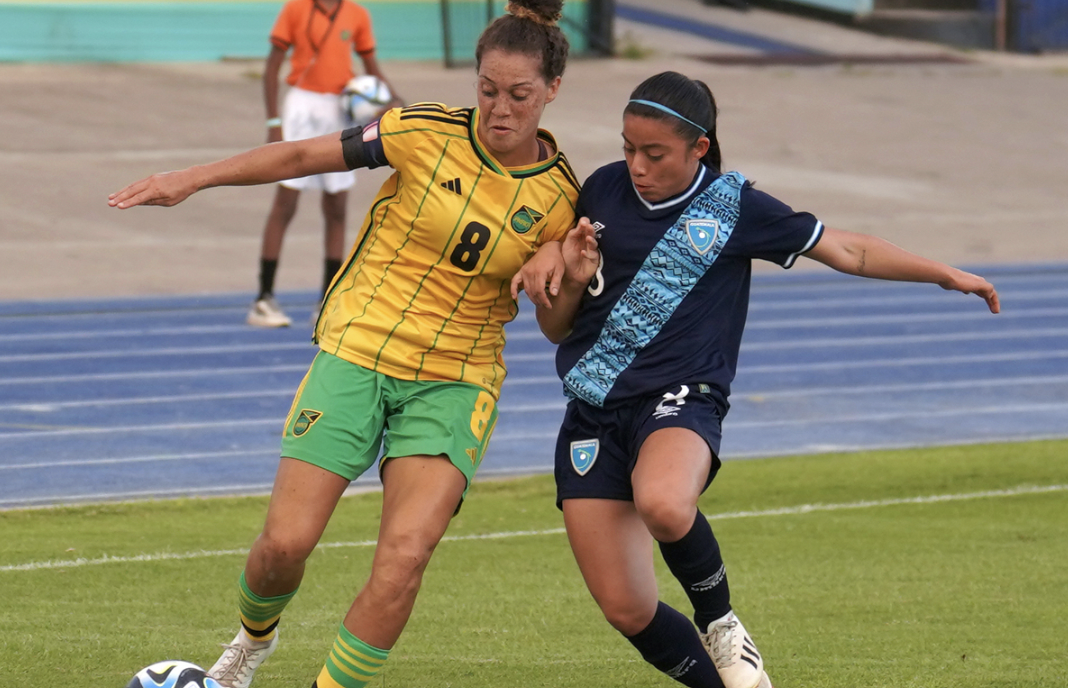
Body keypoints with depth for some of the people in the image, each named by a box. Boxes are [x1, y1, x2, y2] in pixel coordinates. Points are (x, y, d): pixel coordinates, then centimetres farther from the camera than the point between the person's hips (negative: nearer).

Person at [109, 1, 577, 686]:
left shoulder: (562, 198, -4)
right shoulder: (429, 133, -10)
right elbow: (305, 155, 0)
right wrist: (193, 179, -3)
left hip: (454, 380, 1)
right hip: (357, 351, 0)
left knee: (404, 555, -20)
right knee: (286, 541, -5)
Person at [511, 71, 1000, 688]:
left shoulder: (734, 207, -1)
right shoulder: (603, 191, 6)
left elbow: (846, 250, 11)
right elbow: (556, 326, 13)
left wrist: (948, 274, 10)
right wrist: (570, 277, -8)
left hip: (680, 399, -4)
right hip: (593, 415, 4)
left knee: (664, 504, -39)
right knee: (626, 610, -6)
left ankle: (720, 623, -9)